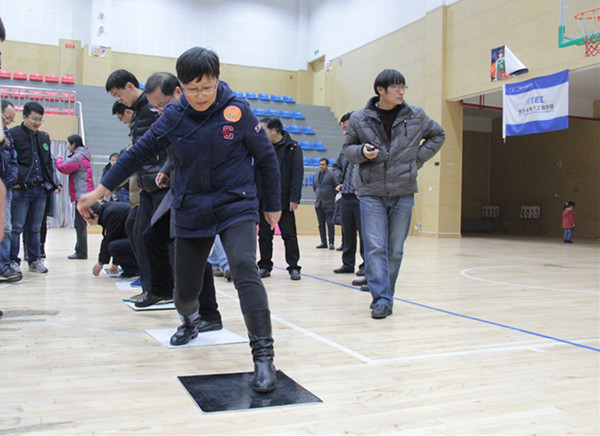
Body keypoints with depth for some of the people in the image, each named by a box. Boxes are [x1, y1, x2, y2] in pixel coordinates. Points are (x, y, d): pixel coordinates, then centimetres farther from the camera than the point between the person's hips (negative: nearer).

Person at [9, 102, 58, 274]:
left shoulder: (44, 137, 17)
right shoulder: (13, 134, -2)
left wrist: (49, 181, 12)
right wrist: (14, 181, -12)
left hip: (40, 189, 5)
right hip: (21, 189, -5)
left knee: (36, 228, 11)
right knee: (17, 227, -2)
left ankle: (34, 260, 18)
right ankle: (13, 261, 6)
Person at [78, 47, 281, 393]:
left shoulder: (237, 110, -9)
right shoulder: (174, 116, -2)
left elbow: (266, 158, 0)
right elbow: (139, 153, 5)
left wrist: (273, 205, 5)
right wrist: (99, 192, 5)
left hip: (236, 206, -3)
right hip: (192, 211, 3)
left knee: (245, 269, -26)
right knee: (186, 287, 8)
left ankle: (263, 355, -20)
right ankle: (189, 319, 46)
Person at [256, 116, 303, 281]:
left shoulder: (292, 148, -2)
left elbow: (297, 174, -7)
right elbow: (255, 173, 15)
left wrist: (294, 198, -15)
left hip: (284, 200, -4)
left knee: (289, 235, 1)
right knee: (264, 235, 8)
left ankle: (293, 267, 8)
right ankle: (265, 266, 19)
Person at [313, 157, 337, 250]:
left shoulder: (331, 174, -6)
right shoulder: (316, 176, 13)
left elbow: (336, 187, -3)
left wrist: (333, 197, 4)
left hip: (329, 204, -6)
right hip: (318, 203, 6)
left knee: (330, 223, -6)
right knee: (321, 224, 7)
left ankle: (331, 243, -4)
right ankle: (323, 242, 13)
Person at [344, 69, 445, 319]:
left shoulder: (416, 116, 4)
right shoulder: (360, 119, 1)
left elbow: (438, 135, 19)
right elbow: (348, 148, 10)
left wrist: (419, 159, 6)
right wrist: (362, 151, -13)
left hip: (403, 192, 2)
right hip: (371, 192, -1)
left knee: (395, 249, 7)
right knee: (375, 248, -9)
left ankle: (385, 296, 21)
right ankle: (381, 299, -6)